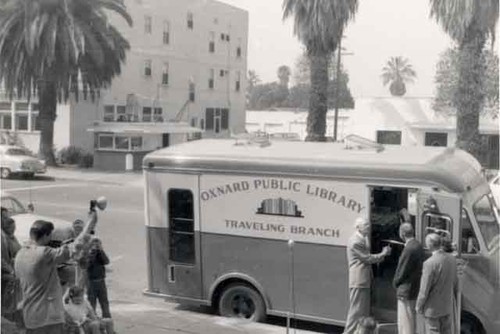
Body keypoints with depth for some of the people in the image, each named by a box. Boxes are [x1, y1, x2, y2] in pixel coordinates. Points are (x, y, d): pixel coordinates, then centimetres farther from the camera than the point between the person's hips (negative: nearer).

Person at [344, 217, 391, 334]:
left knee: (364, 311, 16)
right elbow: (368, 258, -16)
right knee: (356, 310, -4)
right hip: (359, 281, -10)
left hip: (364, 281, 10)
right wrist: (383, 254, -6)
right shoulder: (356, 242, -18)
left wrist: (383, 254, 6)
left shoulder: (363, 240, 14)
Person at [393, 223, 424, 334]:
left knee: (405, 323, 0)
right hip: (416, 289, 9)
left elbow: (402, 271, -19)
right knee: (411, 321, 21)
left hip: (406, 291, -9)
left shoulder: (409, 249, -24)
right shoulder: (418, 246, 5)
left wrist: (395, 283, 0)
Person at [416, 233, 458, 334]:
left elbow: (424, 289, -19)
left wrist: (419, 306, -6)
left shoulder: (430, 263, -25)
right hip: (448, 306, 7)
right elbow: (455, 282, 8)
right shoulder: (451, 258, -3)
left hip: (433, 307, -6)